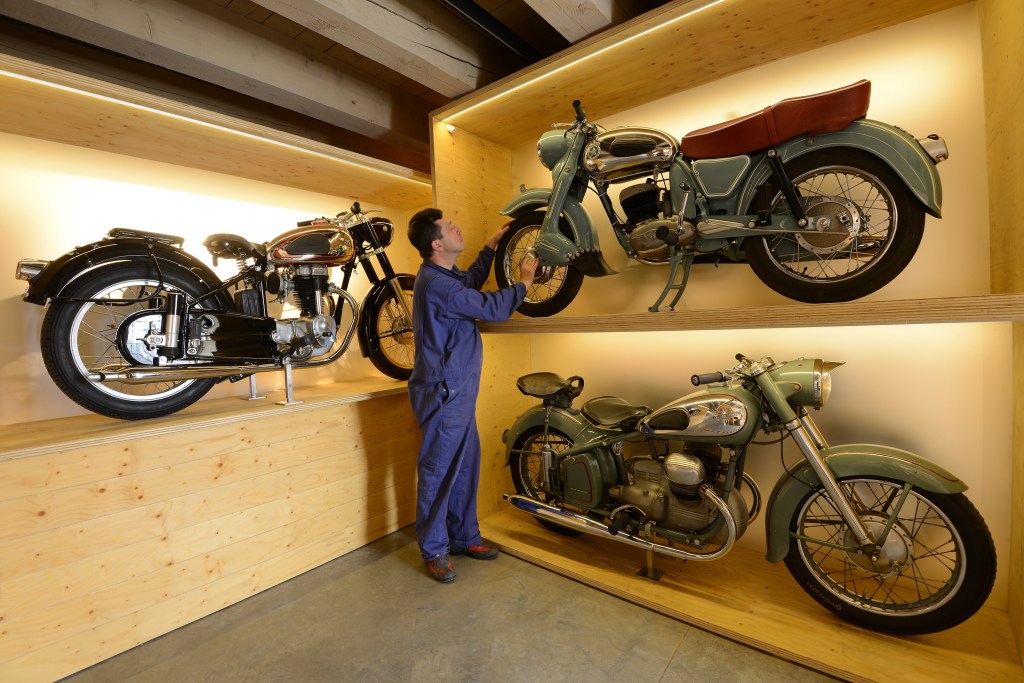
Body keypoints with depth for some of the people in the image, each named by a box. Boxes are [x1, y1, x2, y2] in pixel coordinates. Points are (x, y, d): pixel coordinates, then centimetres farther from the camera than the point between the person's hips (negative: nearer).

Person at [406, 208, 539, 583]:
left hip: (457, 392, 10)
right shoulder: (435, 283, -22)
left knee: (465, 467, 17)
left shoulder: (443, 275, 11)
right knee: (438, 472, 5)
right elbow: (494, 308, -22)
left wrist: (490, 247, 26)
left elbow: (471, 281, 32)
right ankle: (433, 550, 24)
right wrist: (524, 281, -6)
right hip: (443, 394, -10)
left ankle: (464, 536, 34)